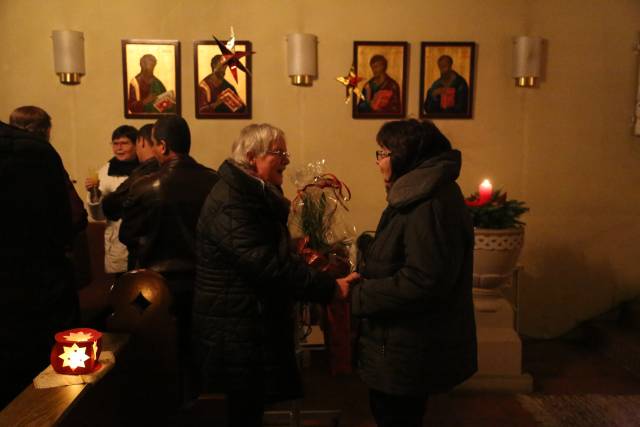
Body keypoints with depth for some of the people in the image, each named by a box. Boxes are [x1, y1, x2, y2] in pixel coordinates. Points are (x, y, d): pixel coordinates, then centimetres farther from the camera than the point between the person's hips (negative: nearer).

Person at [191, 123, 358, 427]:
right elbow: (268, 264, -30)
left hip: (250, 325, 10)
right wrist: (329, 288, -27)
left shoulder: (254, 194, 11)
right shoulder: (232, 202, -22)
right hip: (238, 333, -10)